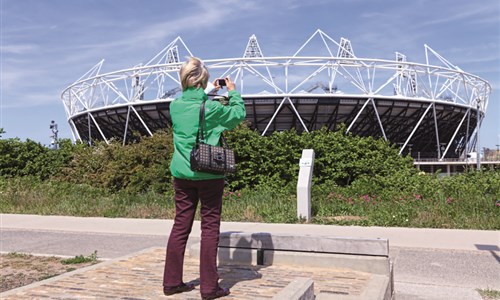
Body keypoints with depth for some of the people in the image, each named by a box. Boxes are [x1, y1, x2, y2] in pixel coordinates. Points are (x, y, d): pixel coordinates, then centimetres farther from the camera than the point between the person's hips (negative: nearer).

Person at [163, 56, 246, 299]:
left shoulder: (175, 105, 2)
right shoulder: (211, 107, -12)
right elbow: (239, 115, 3)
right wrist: (233, 92, 15)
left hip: (182, 174, 5)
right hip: (208, 174, -5)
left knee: (180, 225, 11)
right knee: (210, 228, 3)